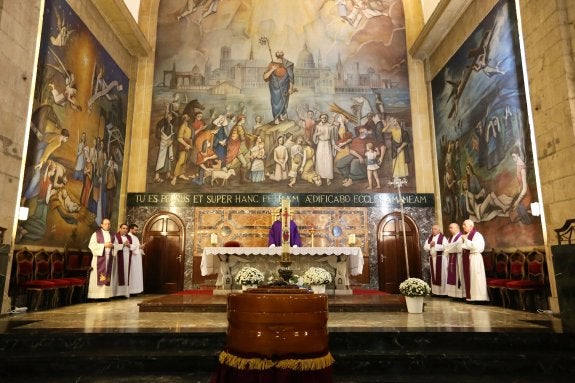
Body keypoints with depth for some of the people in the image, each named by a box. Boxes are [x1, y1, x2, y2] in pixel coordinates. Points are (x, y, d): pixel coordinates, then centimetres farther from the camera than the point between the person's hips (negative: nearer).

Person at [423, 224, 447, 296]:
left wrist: (435, 245, -19)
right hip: (432, 258, 6)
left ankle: (443, 291, 3)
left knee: (441, 274, -2)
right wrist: (430, 245, -11)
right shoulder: (429, 238, 12)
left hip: (440, 258, -6)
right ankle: (435, 291, 13)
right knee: (433, 274, 8)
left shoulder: (443, 237, -5)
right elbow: (425, 247, 7)